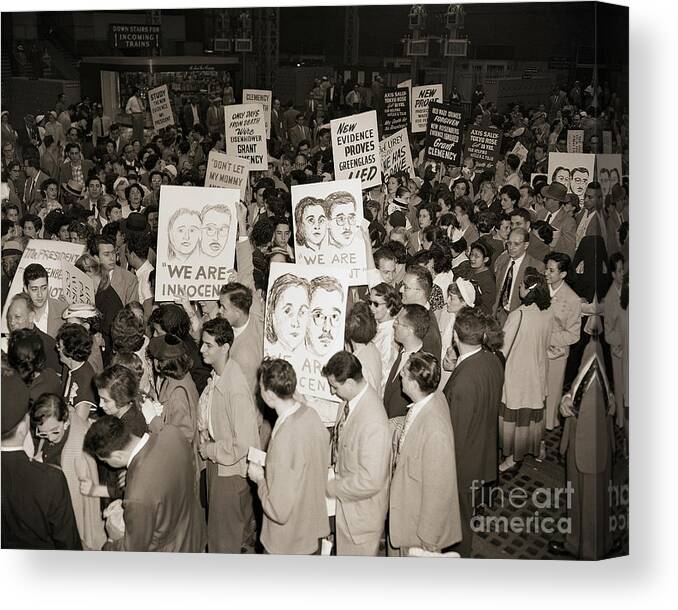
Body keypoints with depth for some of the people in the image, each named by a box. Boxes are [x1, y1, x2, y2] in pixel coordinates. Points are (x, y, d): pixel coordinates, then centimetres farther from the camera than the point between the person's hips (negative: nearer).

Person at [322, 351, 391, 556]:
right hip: (346, 501, 8)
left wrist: (331, 487, -20)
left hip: (362, 510, -8)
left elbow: (370, 481, -31)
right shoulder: (352, 399, -7)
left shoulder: (373, 424, -34)